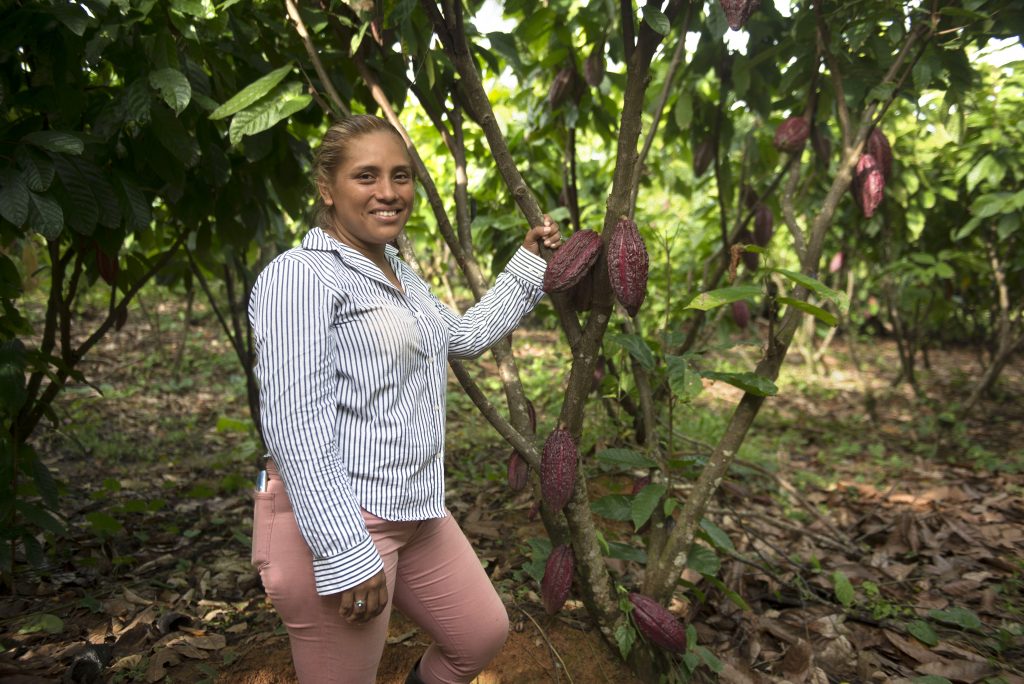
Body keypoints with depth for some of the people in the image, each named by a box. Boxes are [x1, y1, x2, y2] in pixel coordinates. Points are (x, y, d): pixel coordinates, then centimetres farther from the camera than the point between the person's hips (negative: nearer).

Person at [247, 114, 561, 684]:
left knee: (485, 634, 19)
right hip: (336, 524, -9)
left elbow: (467, 336, 27)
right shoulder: (301, 276, -15)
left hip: (415, 513, 9)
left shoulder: (400, 274, 14)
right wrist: (343, 552, -24)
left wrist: (529, 265, 25)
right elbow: (295, 426, -22)